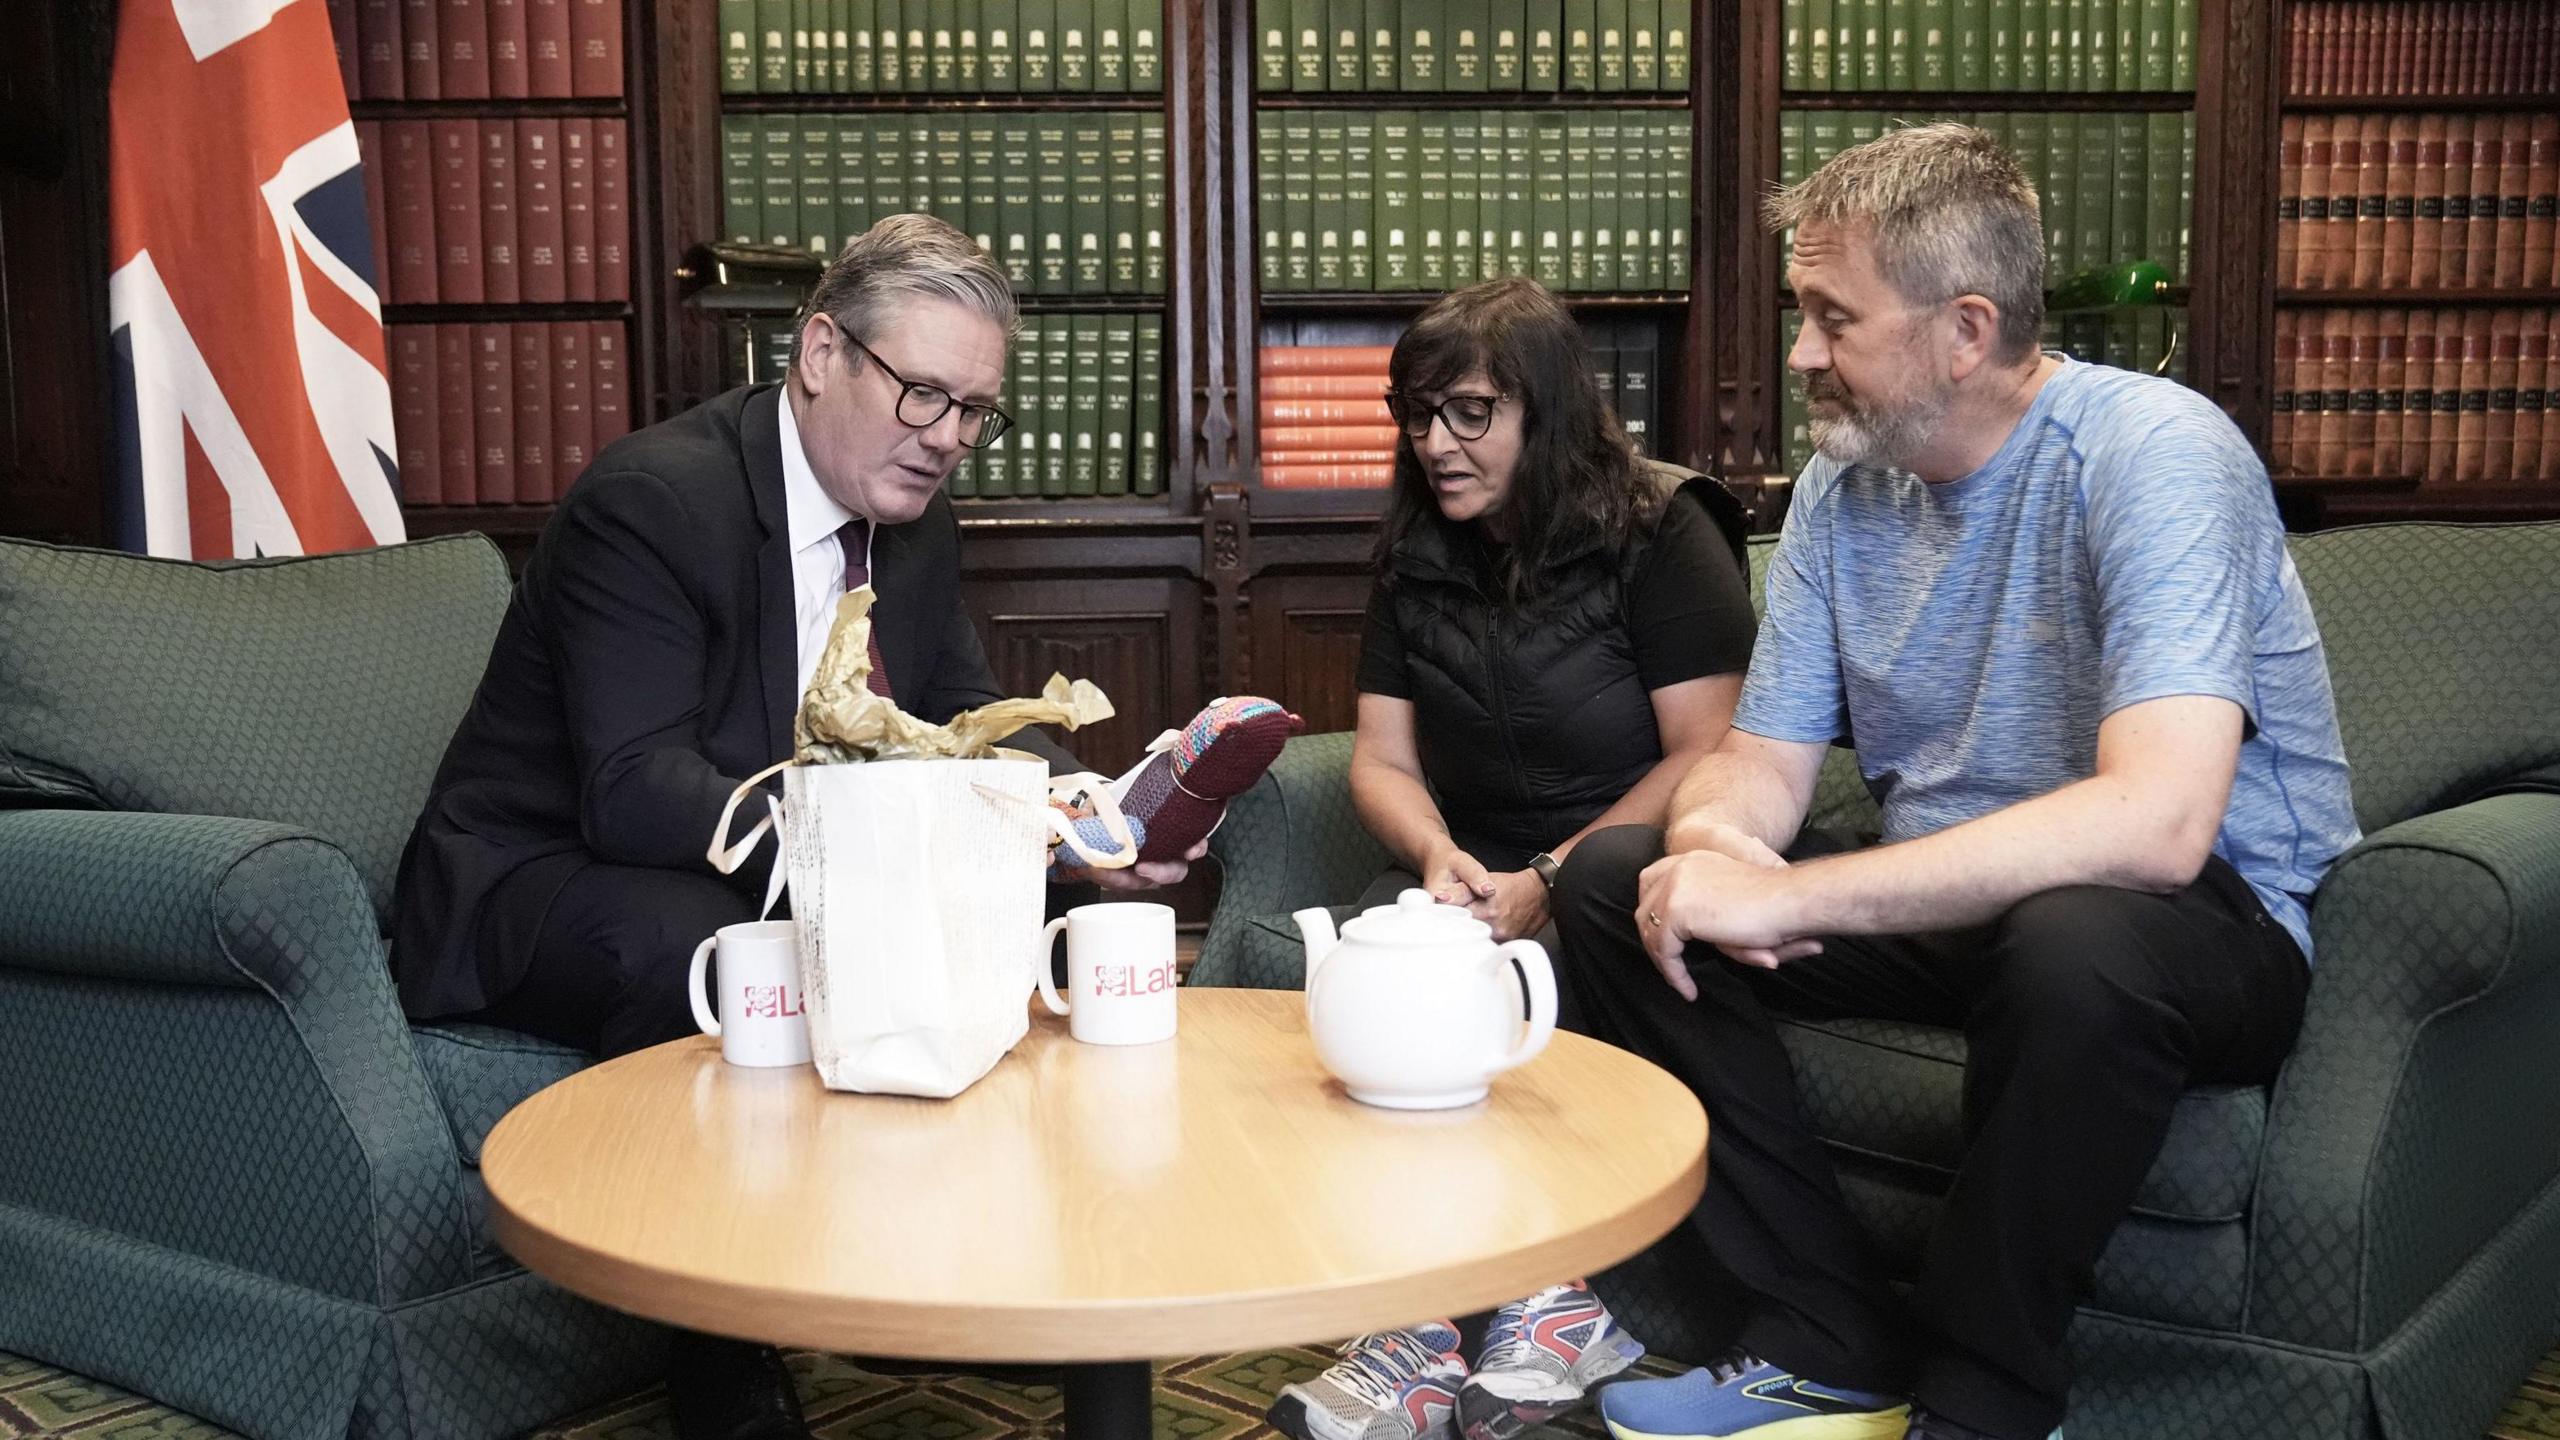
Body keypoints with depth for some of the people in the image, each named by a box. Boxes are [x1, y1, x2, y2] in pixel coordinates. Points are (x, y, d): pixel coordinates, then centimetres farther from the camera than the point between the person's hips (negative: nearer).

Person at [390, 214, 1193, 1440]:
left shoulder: (913, 516, 0)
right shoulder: (651, 499, -24)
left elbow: (969, 717, 4)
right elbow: (635, 795, -34)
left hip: (769, 879, 7)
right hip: (537, 888, -7)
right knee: (693, 940, -37)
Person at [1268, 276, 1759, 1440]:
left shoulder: (1658, 538, -3)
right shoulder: (1418, 560, 15)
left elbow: (1708, 758, -10)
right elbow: (1382, 757, 12)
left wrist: (1550, 886, -17)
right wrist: (1437, 854, -10)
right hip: (1471, 877, 5)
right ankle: (1418, 1316, -29)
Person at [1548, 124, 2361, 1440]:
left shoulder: (2153, 455, -21)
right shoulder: (1844, 484, 1)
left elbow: (2155, 821, -35)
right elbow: (1762, 759, 4)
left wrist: (1786, 897, -35)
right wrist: (1713, 839, -23)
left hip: (2213, 917, -7)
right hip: (1953, 904, 7)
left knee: (2074, 942, -40)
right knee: (1613, 880, -7)